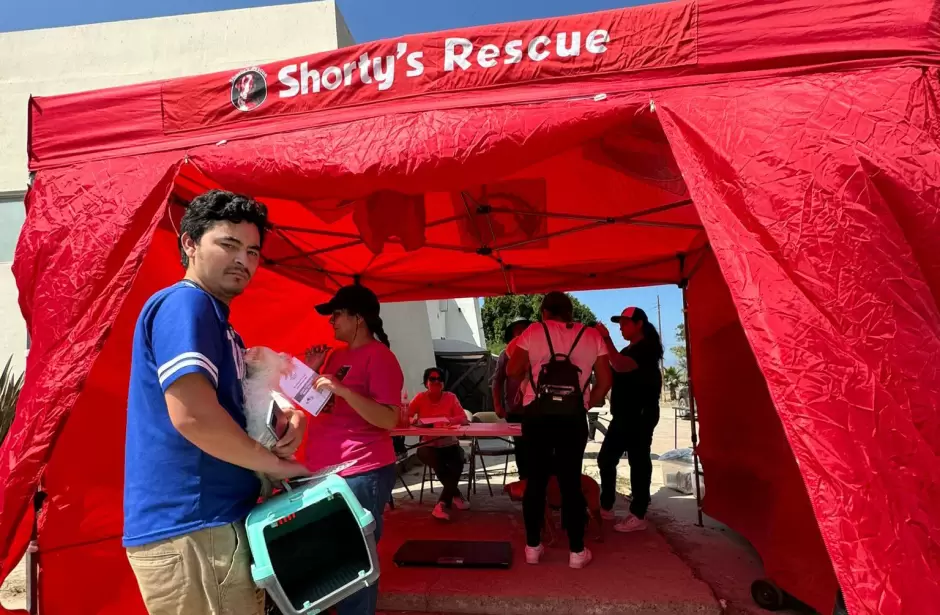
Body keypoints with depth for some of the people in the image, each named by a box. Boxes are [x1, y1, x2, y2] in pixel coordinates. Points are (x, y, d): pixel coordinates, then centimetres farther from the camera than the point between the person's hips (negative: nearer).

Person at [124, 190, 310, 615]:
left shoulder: (217, 321, 17)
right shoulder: (184, 303, -15)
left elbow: (239, 408, 24)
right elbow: (192, 414, -28)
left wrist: (287, 421, 0)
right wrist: (274, 462, -14)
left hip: (211, 521, 10)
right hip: (190, 527, -10)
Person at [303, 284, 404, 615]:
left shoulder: (379, 356, -12)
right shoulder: (336, 355, 13)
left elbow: (389, 419, -20)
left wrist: (342, 389, -27)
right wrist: (313, 370, 6)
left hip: (361, 473, -8)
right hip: (325, 471, 8)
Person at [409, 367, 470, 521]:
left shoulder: (450, 397, -3)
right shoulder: (420, 398, -3)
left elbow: (463, 418, -13)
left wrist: (448, 420, -33)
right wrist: (413, 419, -34)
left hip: (449, 445, 0)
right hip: (429, 445, 0)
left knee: (458, 461, -31)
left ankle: (443, 503, -18)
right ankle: (455, 495, -15)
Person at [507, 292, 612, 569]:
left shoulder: (533, 332, 3)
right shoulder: (592, 335, 7)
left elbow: (513, 371, -4)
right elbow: (605, 380, 3)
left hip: (537, 415, 0)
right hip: (573, 417, 1)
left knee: (536, 479, 9)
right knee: (571, 481, 8)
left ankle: (533, 546, 17)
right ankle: (577, 550, 13)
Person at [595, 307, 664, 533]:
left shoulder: (646, 349, -12)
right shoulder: (629, 350, 18)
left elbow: (621, 366, -30)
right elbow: (618, 372, 22)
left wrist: (606, 339, -32)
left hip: (640, 417, -10)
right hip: (622, 416, 10)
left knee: (638, 463, -3)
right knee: (606, 459, 12)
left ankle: (638, 516, 5)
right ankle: (605, 507, 23)